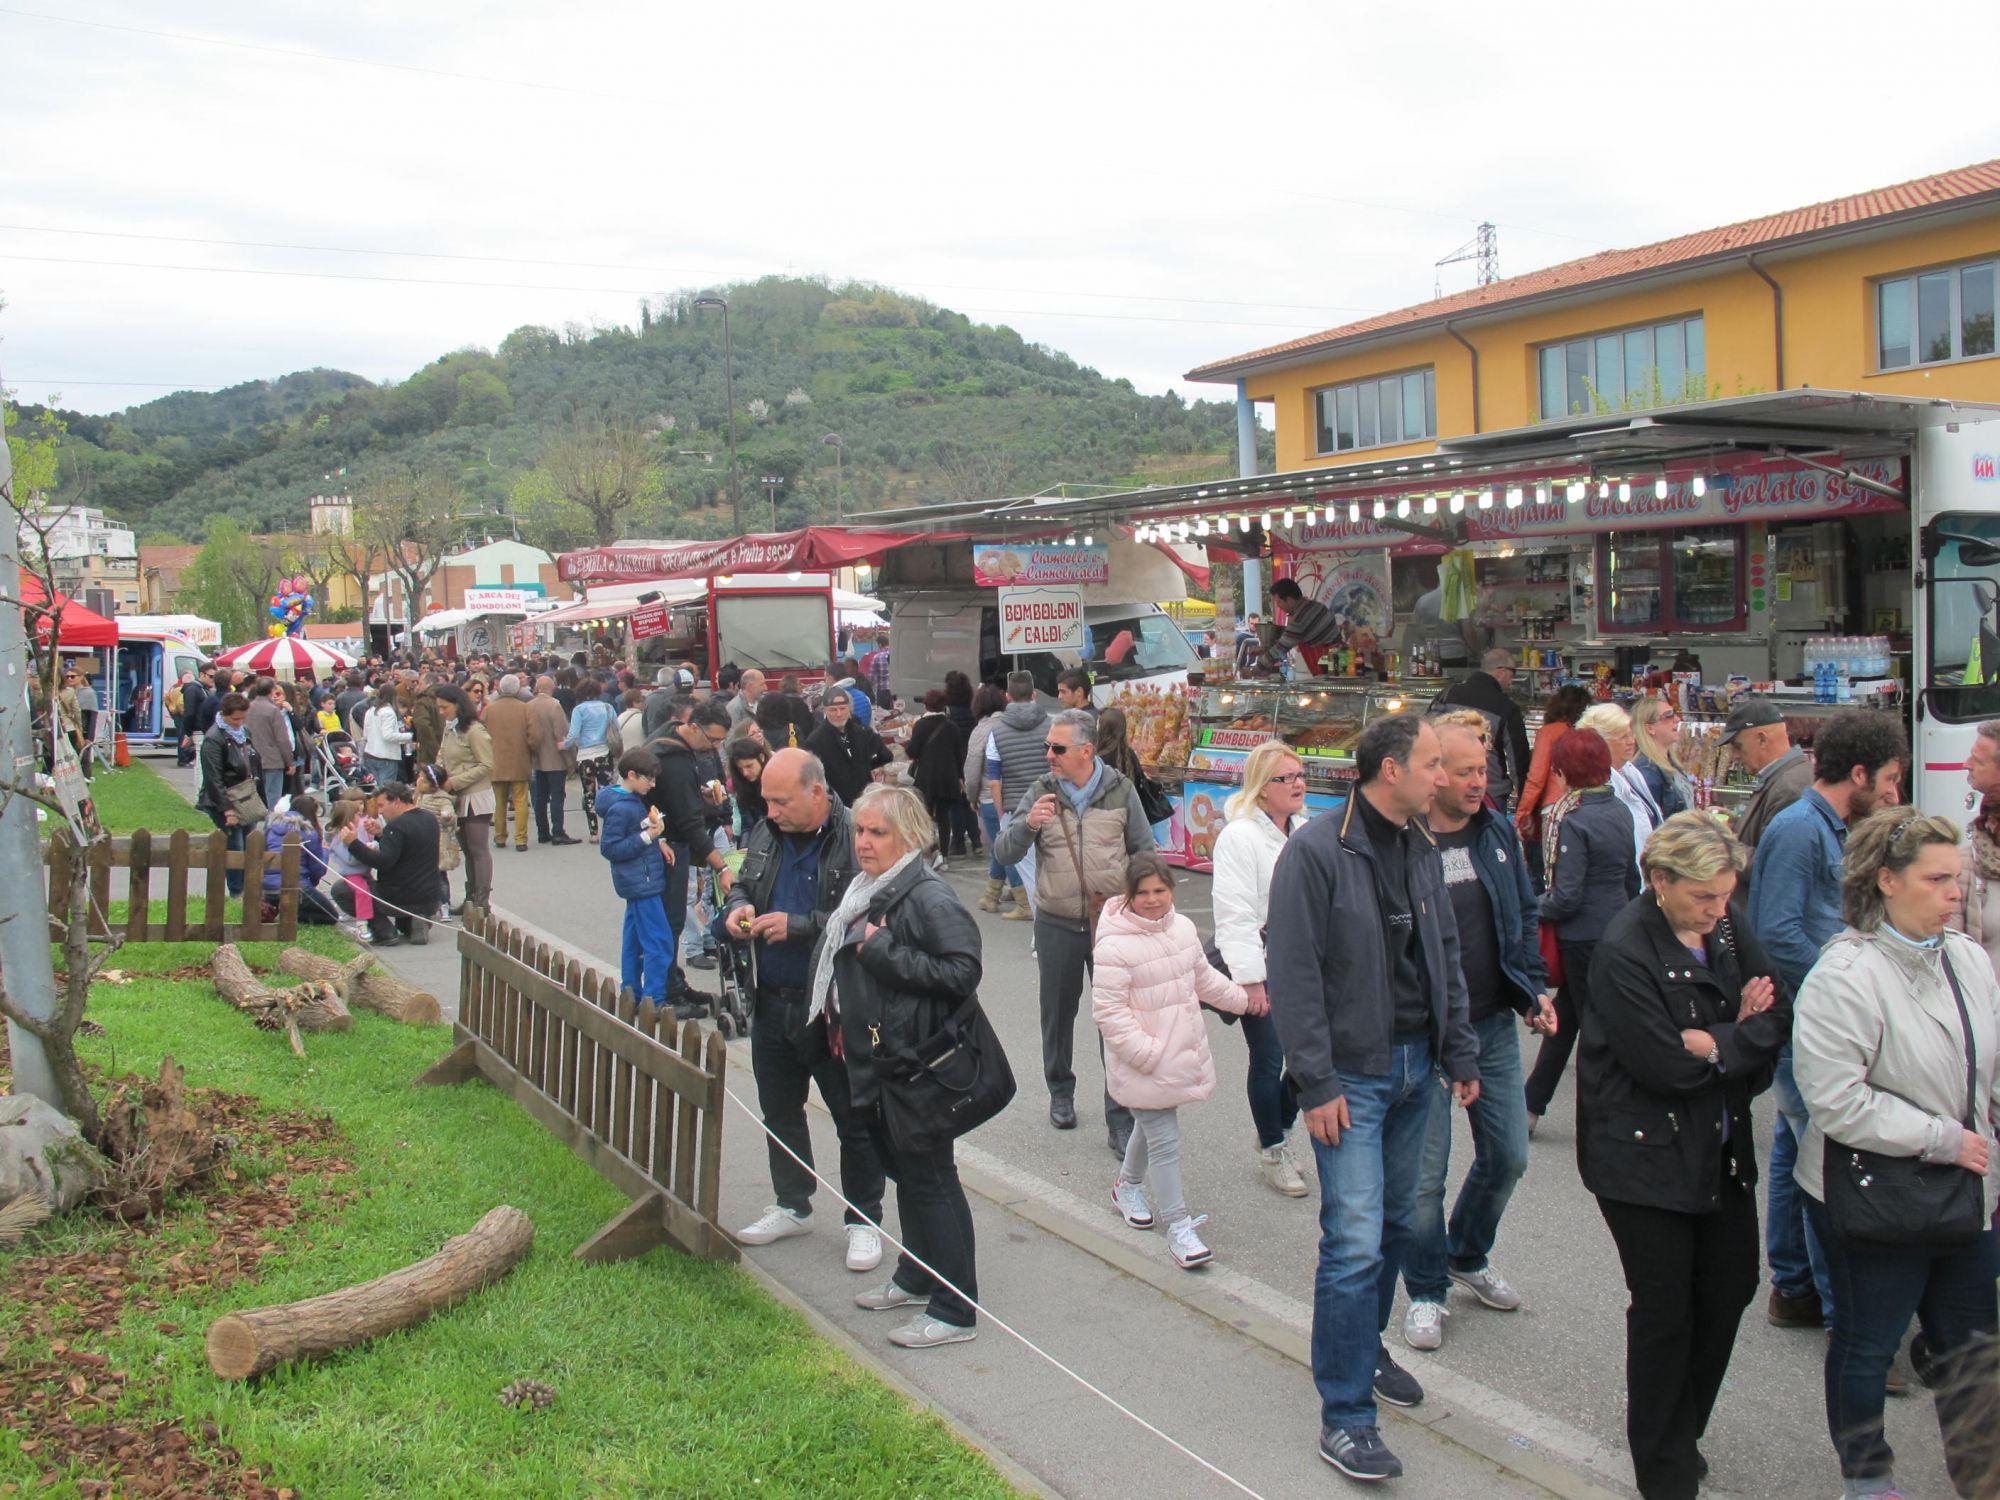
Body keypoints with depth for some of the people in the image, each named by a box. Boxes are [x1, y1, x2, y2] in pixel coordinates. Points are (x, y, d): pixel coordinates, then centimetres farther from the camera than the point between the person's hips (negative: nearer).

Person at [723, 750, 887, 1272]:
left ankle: (864, 1220, 22)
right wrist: (738, 908, -2)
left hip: (833, 1008, -7)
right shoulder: (766, 834, 4)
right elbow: (744, 885, 20)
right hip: (772, 1002, 7)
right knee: (779, 1112, 21)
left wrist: (798, 926, -25)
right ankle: (792, 1207, 39)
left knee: (853, 1120, 7)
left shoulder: (855, 840, -18)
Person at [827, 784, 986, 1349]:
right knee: (902, 1170, 21)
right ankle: (916, 1279, 37)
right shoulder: (868, 892, 10)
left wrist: (883, 952, -25)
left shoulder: (929, 899, -19)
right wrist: (845, 1022, 14)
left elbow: (962, 972, -29)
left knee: (929, 1179, -1)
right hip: (875, 1061, 9)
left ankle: (954, 1311, 8)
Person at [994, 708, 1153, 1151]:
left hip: (1112, 921, -1)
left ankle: (1121, 1120, 6)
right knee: (1058, 1014, 13)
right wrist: (1027, 824, -23)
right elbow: (1004, 854, -4)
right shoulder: (1040, 792, -1)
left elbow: (1143, 851, 8)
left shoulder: (1120, 789, -1)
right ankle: (1060, 1092, 36)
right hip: (1057, 924, 1)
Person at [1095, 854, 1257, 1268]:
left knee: (1151, 1123, 25)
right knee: (1164, 1141, -5)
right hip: (1143, 1064, -7)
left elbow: (1203, 977, 20)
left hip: (1182, 1054, 8)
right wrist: (1146, 1052, -23)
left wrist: (1243, 999, 25)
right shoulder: (1114, 946, -22)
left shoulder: (1182, 927, 2)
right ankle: (1178, 1227, 5)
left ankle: (1128, 1185, 49)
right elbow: (1108, 1010, -21)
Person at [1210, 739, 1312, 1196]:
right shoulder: (1240, 836, -13)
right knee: (1269, 1060, 3)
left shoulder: (1306, 831, 9)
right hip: (1260, 968, -6)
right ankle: (1272, 1151, 22)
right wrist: (1249, 979, -19)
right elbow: (1235, 914, -16)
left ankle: (1275, 1133, 30)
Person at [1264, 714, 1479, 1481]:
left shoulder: (1422, 848, 7)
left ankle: (1366, 1349, 38)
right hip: (1352, 1074, -7)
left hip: (1414, 1068, 7)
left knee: (1395, 1224, 17)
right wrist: (1317, 1084, -18)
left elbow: (1445, 956, 15)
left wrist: (1460, 1055, 13)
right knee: (1355, 1241, -8)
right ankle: (1345, 1417, 2)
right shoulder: (1316, 850, -16)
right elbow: (1293, 974, -16)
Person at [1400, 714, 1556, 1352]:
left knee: (1507, 1155, 15)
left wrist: (1534, 987, 5)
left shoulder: (1499, 832, 3)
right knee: (1425, 1173, 4)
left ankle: (1469, 1257, 41)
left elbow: (1524, 915, 15)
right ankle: (1426, 1292, 24)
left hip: (1493, 1024, 6)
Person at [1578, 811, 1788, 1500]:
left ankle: (1680, 1425, 37)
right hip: (1646, 1153, -7)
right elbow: (1667, 1066, -24)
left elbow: (1780, 1014, -1)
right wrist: (1744, 1034, -11)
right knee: (1666, 1309, 4)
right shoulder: (1624, 951, -22)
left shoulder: (1729, 925, 0)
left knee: (1731, 1288, 15)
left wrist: (1715, 1042, -18)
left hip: (1720, 1147, 7)